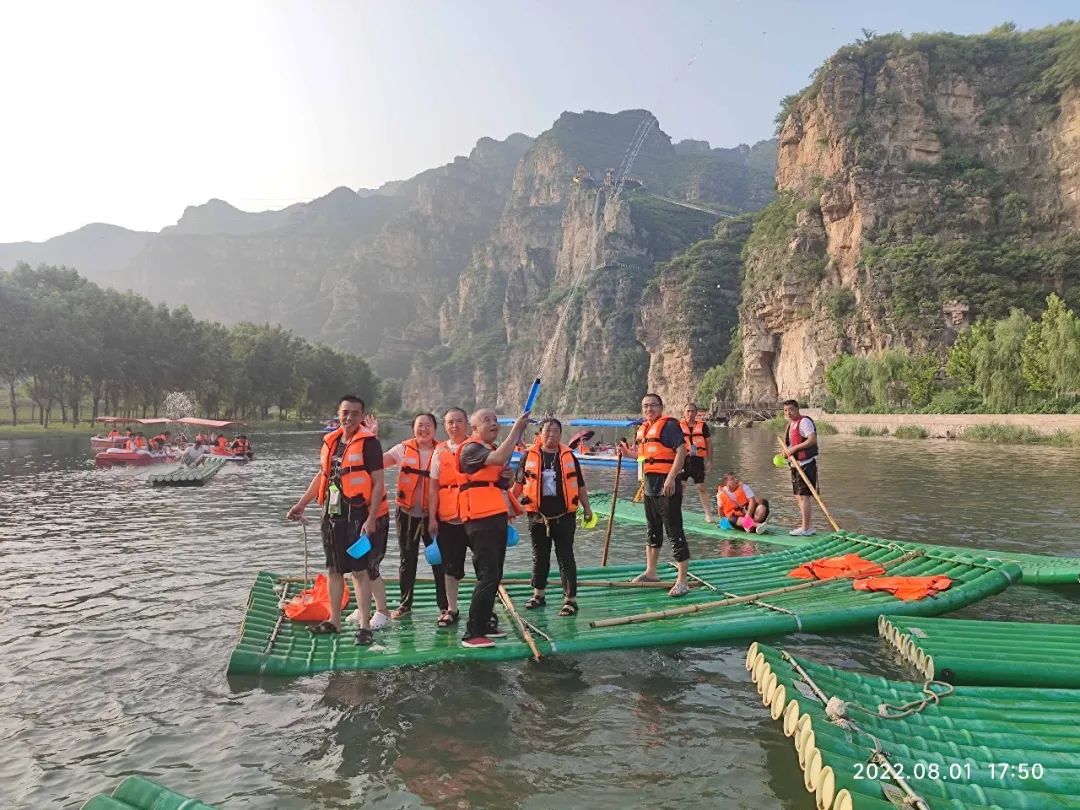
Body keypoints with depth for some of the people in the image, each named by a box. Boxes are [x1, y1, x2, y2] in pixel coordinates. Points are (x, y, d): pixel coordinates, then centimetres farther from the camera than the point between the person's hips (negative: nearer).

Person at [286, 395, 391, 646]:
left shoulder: (369, 442, -11)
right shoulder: (330, 441, 10)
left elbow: (378, 483, -14)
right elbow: (321, 476, 21)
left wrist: (371, 519, -19)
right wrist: (301, 504, 19)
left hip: (360, 516, -7)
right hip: (333, 515, 7)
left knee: (360, 571, -4)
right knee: (333, 569, 15)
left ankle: (365, 627, 4)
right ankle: (334, 621, 29)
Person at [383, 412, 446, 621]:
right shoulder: (403, 449, 1)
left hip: (432, 514, -1)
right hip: (407, 513, 1)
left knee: (439, 560, 3)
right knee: (407, 560, 12)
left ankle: (444, 605, 15)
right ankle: (405, 604, 26)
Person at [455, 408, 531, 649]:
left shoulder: (493, 450, 20)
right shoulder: (470, 449, -9)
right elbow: (499, 458, -29)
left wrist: (508, 478, 7)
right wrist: (516, 429, -24)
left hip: (497, 517, 10)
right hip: (480, 519, -10)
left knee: (494, 575, 14)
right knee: (488, 575, -13)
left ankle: (484, 622, 25)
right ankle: (472, 633, -7)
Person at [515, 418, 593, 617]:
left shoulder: (568, 456, 3)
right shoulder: (529, 456, 1)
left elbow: (579, 485, 10)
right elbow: (519, 483, 9)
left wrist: (587, 508, 11)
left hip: (564, 517, -1)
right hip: (538, 517, 1)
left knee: (566, 558, 1)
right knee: (540, 557, 14)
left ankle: (570, 599, 7)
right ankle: (538, 595, 30)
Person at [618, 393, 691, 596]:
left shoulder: (669, 425, -11)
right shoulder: (643, 428, 14)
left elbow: (681, 450, -20)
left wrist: (671, 478, -26)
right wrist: (630, 451, 10)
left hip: (667, 487, -9)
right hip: (649, 487, 9)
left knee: (674, 533, -6)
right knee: (653, 531, 20)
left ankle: (682, 581, 0)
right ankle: (650, 572, 33)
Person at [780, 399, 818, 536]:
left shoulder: (804, 421, -13)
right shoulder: (791, 425, 17)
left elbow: (813, 439, -24)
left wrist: (794, 448, -22)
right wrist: (787, 451, 8)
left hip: (806, 464, -10)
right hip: (796, 464, 10)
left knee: (804, 496, -8)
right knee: (798, 497, 13)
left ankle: (805, 529, -4)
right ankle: (804, 526, 21)